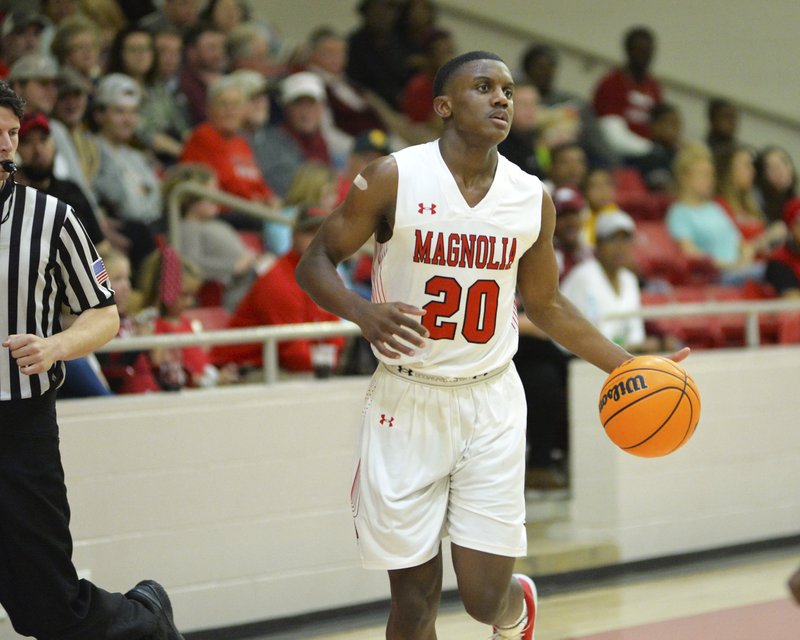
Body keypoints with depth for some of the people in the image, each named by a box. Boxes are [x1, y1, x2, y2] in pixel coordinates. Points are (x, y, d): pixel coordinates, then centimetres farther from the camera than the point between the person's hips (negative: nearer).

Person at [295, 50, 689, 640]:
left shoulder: (533, 199, 3)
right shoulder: (394, 178, -7)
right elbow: (315, 264, -2)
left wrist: (628, 368, 11)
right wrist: (362, 309, -23)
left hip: (490, 400, 2)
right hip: (407, 401, -2)